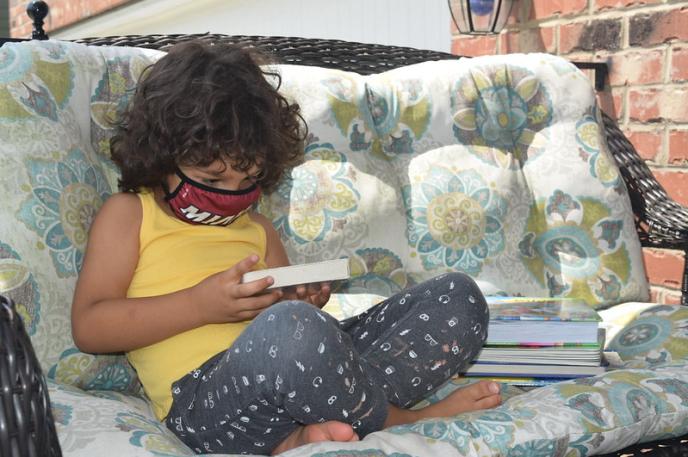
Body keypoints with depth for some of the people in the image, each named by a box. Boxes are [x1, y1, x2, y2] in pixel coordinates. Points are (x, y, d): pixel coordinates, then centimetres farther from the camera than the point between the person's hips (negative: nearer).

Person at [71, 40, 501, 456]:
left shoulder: (257, 229, 27)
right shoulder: (128, 214, 12)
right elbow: (89, 327, 1)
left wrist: (304, 302, 5)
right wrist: (200, 304, -12)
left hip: (301, 366, 7)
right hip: (206, 397, -6)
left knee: (458, 294, -4)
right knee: (289, 328, -42)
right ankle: (403, 420, -12)